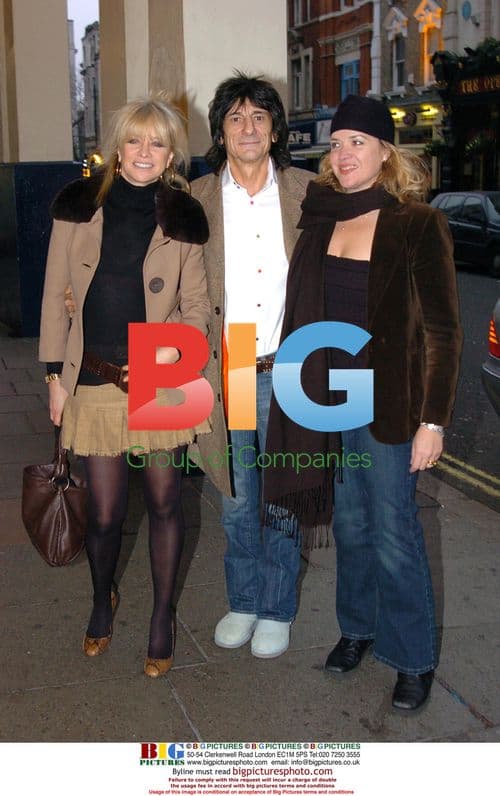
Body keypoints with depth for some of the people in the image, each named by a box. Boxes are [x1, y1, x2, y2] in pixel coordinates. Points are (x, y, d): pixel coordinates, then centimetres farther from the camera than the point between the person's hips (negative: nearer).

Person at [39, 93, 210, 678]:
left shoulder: (182, 219, 1)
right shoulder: (79, 206, 2)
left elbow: (196, 306, 4)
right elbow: (56, 294, 5)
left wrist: (174, 346, -16)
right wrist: (55, 373, 2)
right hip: (95, 382, 1)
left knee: (164, 503, 9)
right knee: (104, 513, 8)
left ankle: (162, 617, 30)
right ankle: (102, 603, 38)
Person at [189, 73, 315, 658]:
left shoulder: (306, 192, 1)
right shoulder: (198, 199, 0)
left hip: (287, 370, 0)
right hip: (224, 373, 1)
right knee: (237, 499, 14)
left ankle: (277, 610, 28)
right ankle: (242, 602, 33)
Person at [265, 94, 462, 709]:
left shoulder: (418, 225, -11)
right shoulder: (320, 217, 4)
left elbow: (442, 330, -11)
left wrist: (433, 421, -14)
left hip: (389, 405, -5)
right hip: (330, 403, 5)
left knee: (393, 535, 4)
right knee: (349, 523, 18)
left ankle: (414, 659, 23)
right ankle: (357, 629, 38)